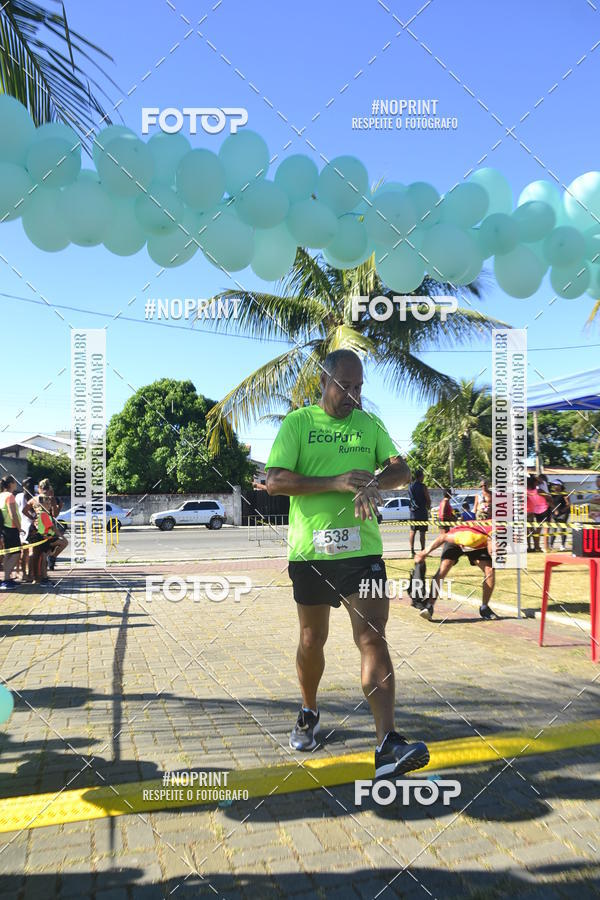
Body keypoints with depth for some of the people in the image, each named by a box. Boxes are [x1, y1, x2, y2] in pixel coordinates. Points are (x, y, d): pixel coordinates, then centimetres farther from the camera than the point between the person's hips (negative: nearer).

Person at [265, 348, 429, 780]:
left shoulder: (371, 425, 10)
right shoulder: (297, 422, 1)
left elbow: (402, 470, 0)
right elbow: (274, 480, -9)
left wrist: (374, 483, -23)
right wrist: (336, 482, -19)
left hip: (362, 550, 1)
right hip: (310, 551, -1)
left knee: (373, 639, -6)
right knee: (312, 639, 14)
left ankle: (388, 745, -5)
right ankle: (309, 713, 39)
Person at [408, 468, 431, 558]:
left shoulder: (410, 486, 4)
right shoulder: (422, 486, -11)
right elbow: (428, 500, -6)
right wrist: (428, 507, 13)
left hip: (413, 511, 5)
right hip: (422, 512, -5)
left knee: (412, 532, 8)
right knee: (422, 532, 0)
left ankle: (412, 551, 5)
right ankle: (423, 550, 4)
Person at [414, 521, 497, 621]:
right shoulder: (472, 537, -45)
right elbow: (444, 537, -31)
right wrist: (425, 552, -21)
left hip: (479, 546, 4)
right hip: (454, 539, -4)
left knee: (490, 571, -13)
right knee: (442, 570, -23)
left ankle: (484, 608, 6)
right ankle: (429, 606, -15)